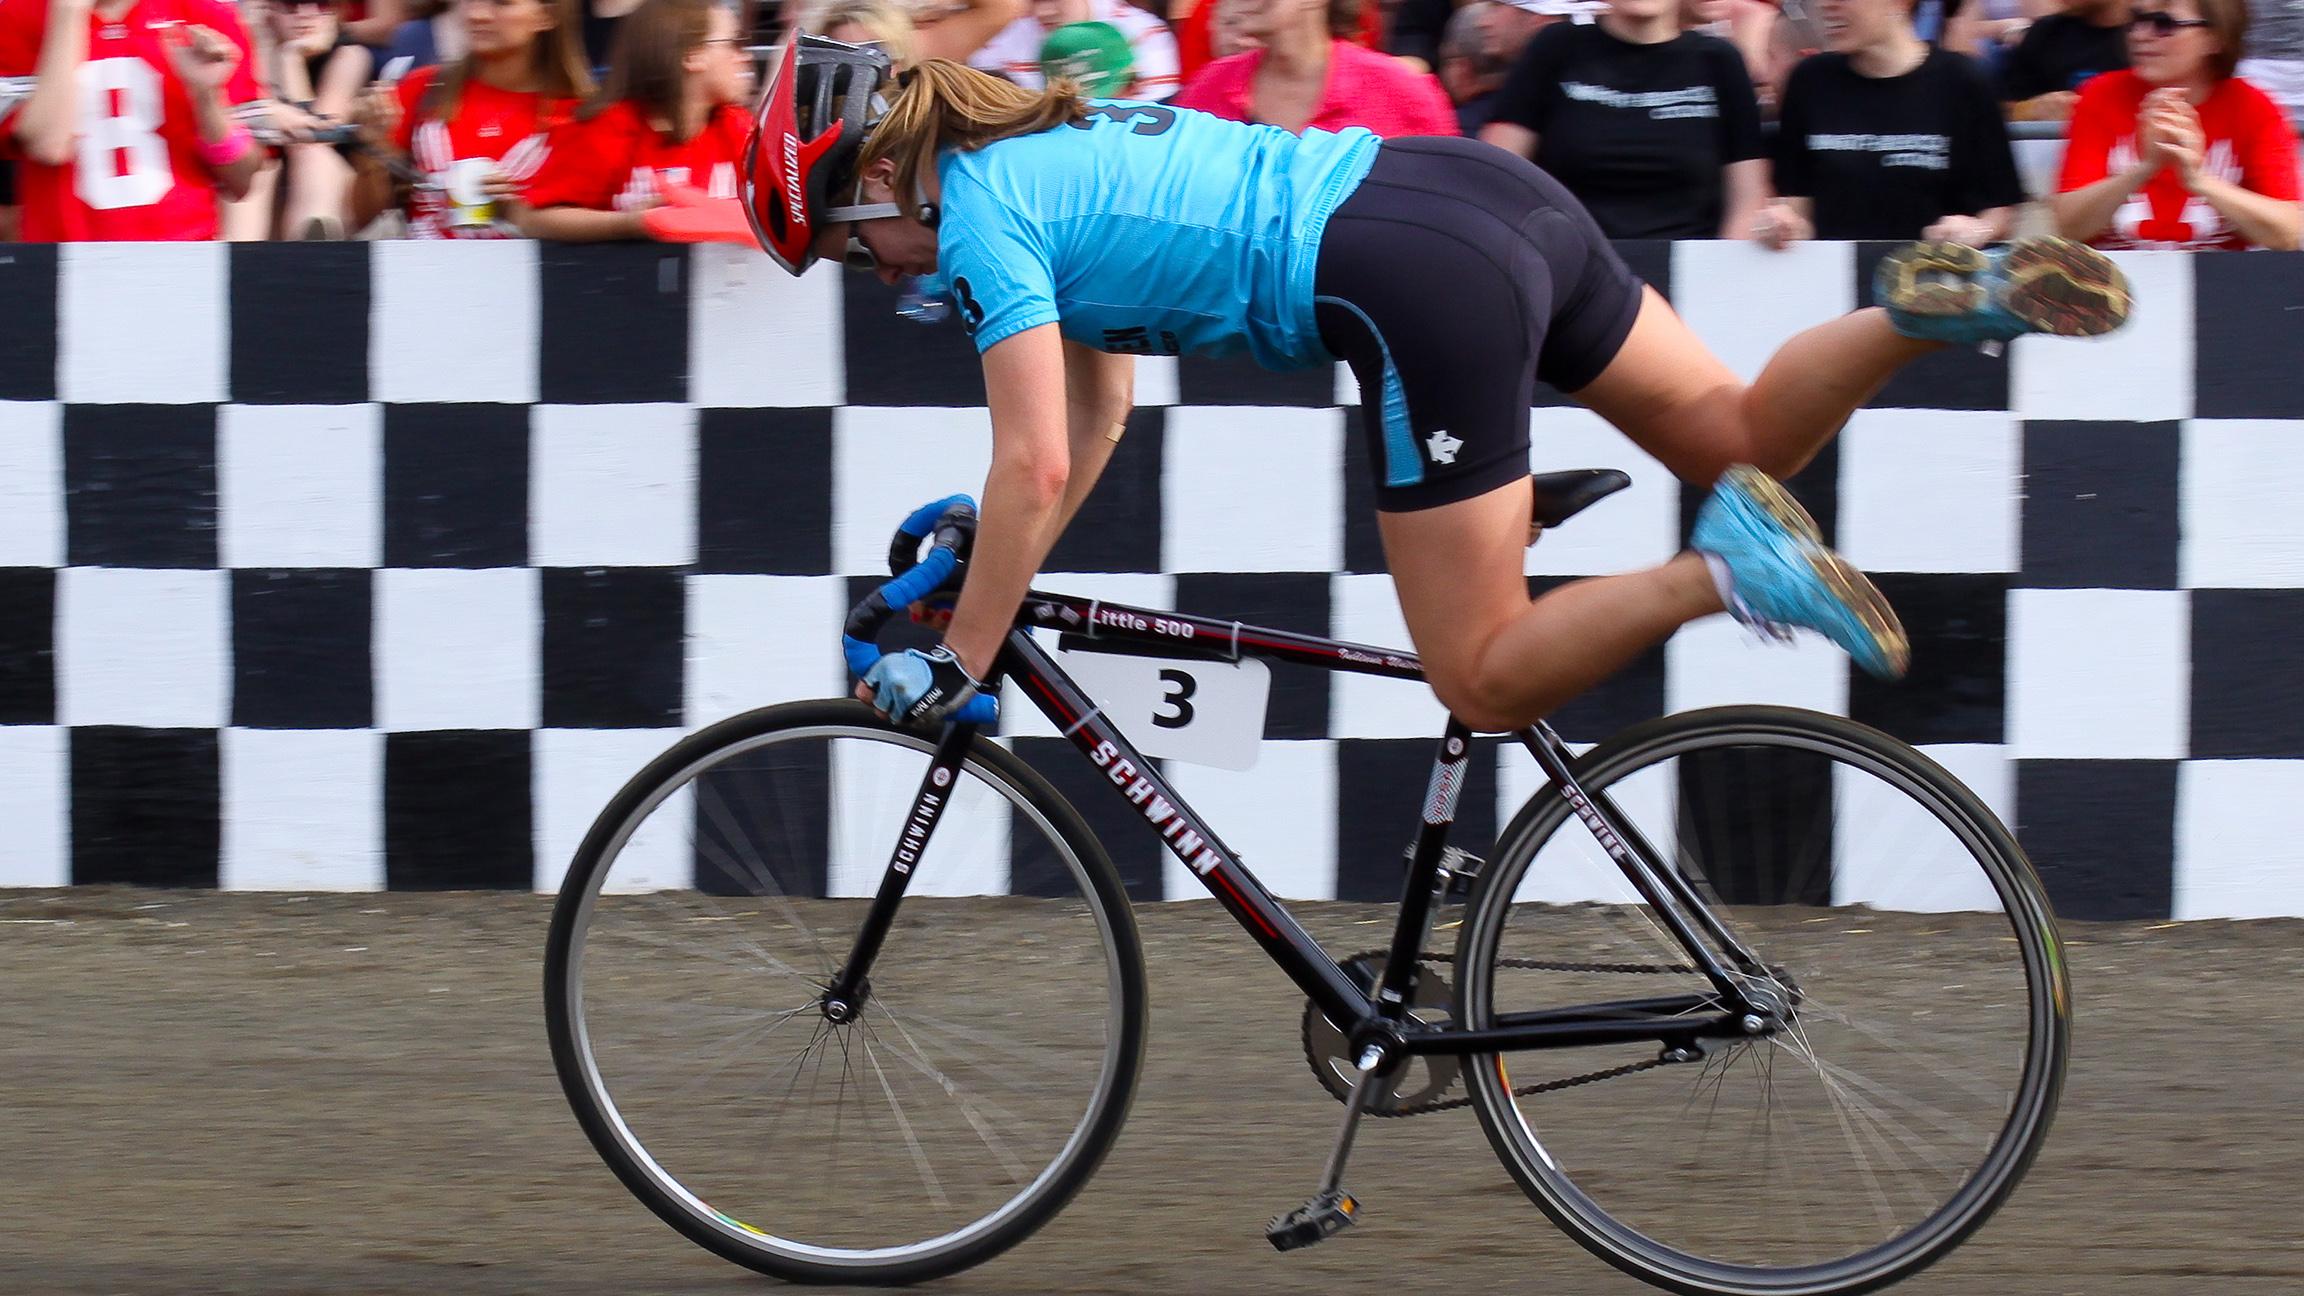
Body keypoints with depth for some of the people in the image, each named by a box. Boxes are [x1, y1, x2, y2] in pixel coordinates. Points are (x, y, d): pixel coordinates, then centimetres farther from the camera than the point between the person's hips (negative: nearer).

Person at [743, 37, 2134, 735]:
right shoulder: (1050, 147, 23)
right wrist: (999, 565, 29)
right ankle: (1930, 303, 0)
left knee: (1488, 680, -3)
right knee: (1735, 432, 20)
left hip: (1419, 290, -9)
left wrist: (957, 665, -3)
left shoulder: (981, 216, -3)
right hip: (1479, 180, 9)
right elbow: (1102, 414, 31)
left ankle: (1725, 570, -22)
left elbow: (1033, 468, -9)